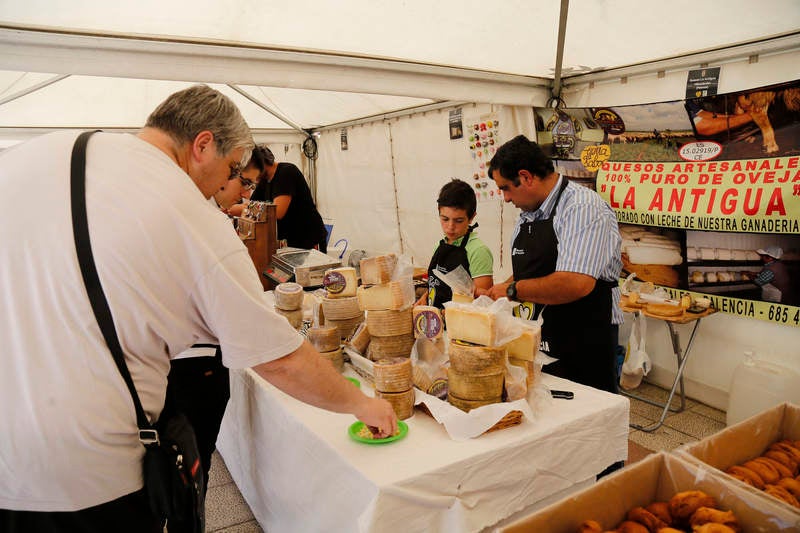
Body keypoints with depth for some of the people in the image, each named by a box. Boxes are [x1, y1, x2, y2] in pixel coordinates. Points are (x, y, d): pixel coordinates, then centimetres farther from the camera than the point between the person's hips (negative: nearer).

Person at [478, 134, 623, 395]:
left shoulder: (583, 208, -17)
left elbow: (577, 283, -29)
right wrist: (493, 293, 4)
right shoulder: (527, 215, 11)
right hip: (537, 344, 8)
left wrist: (513, 290, -19)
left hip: (582, 350, -8)